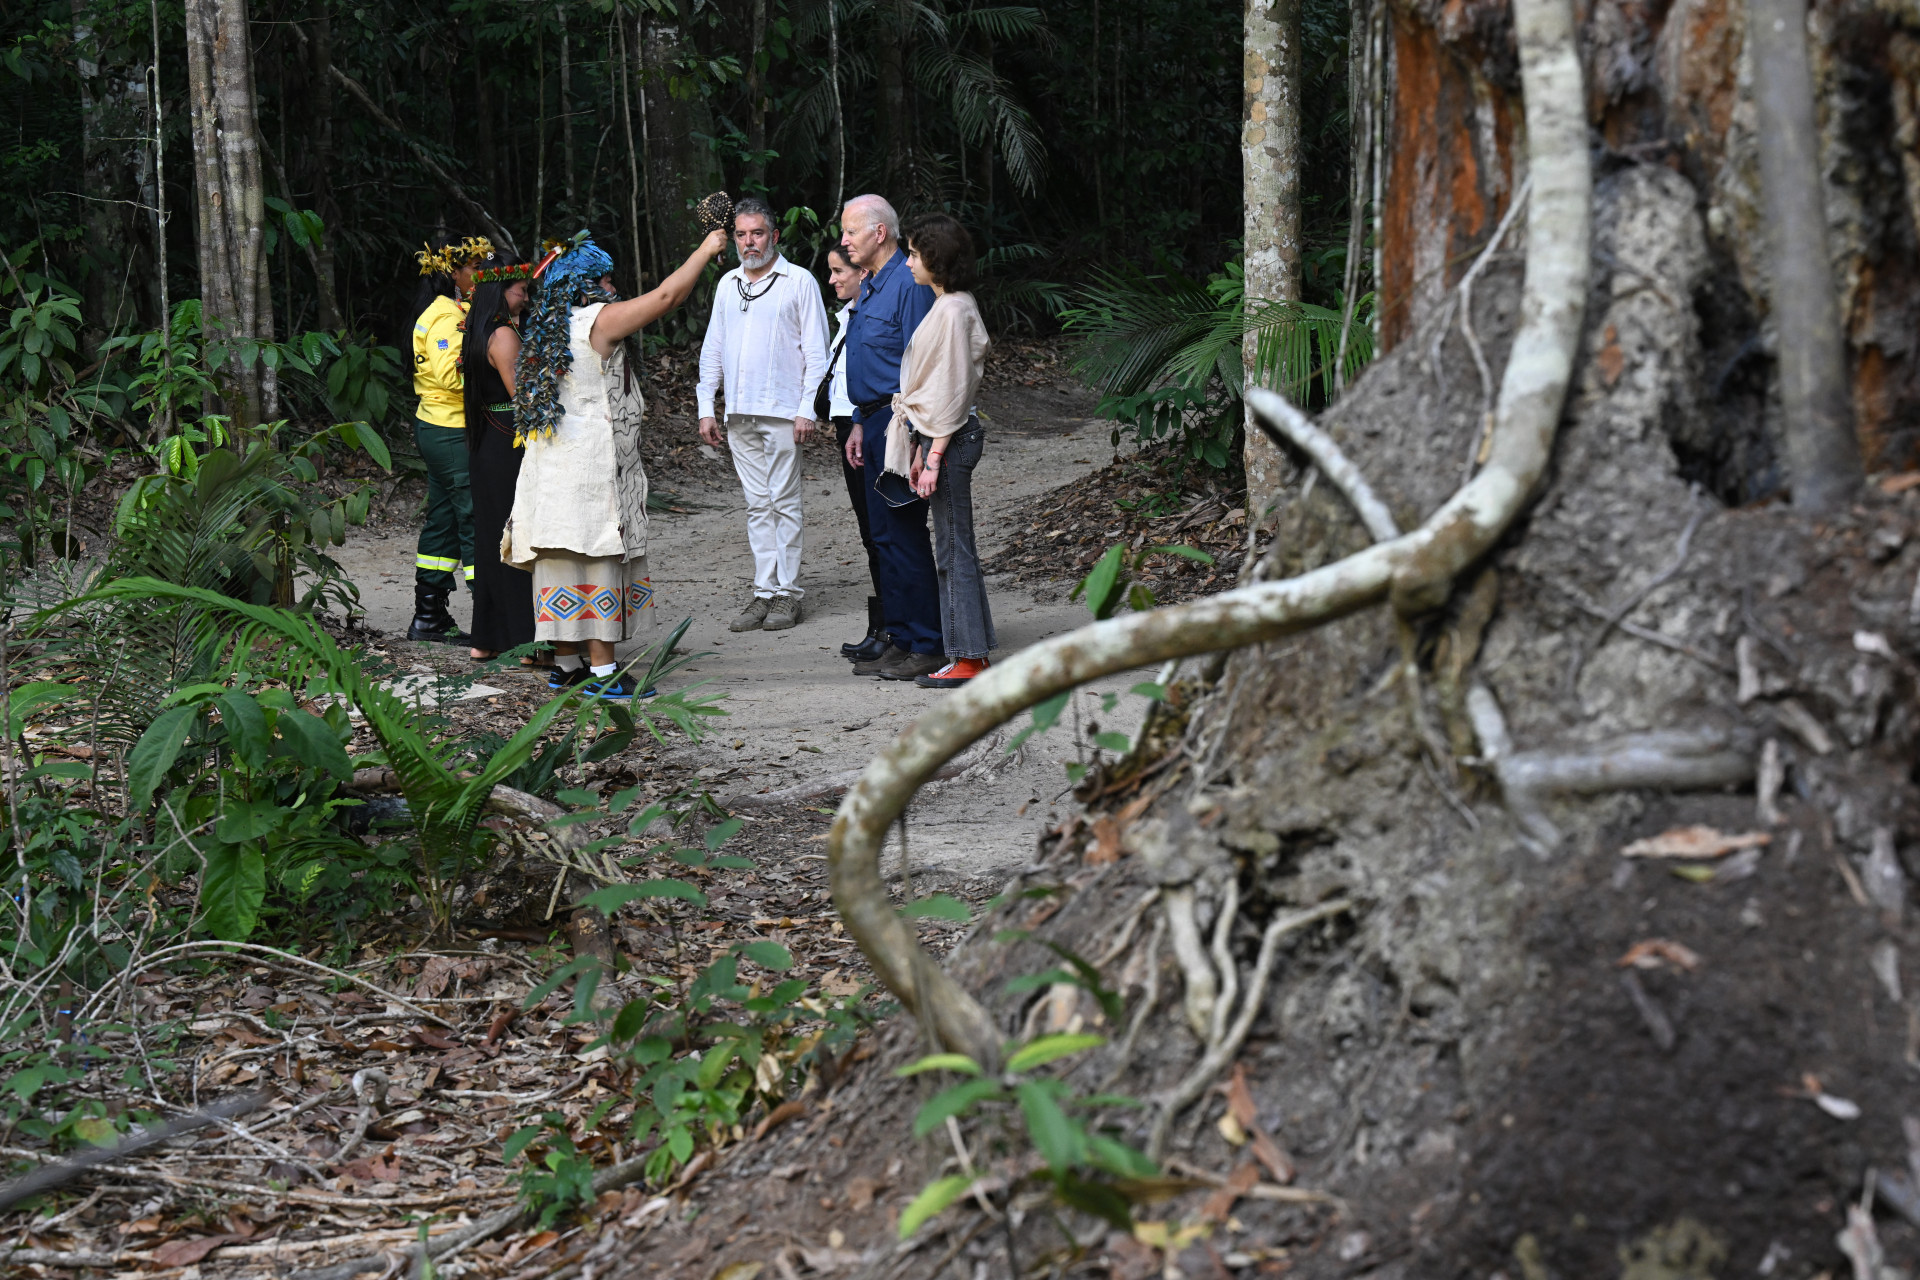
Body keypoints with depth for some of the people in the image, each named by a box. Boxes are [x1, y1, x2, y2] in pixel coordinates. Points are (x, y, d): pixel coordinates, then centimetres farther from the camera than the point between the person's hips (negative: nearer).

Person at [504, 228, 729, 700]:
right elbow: (666, 295, -7)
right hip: (592, 462, -9)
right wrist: (706, 250, 4)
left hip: (552, 465, 9)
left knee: (563, 560, 9)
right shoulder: (597, 319, -8)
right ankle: (602, 671, -7)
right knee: (599, 556, -7)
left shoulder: (548, 327, 16)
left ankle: (566, 663, 14)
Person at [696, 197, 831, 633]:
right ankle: (764, 592, 8)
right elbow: (712, 349, 19)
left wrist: (807, 410, -10)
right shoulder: (728, 284, 15)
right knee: (757, 505, 6)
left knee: (784, 502, -3)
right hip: (738, 413, 5)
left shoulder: (799, 282, 0)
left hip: (782, 412, -5)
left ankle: (787, 593, 2)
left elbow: (816, 352, -3)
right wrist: (706, 408, 11)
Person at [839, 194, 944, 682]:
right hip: (876, 423, 10)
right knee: (885, 535, 11)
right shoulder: (871, 287, 17)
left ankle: (926, 648, -2)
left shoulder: (908, 284, -14)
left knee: (905, 536, -8)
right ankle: (901, 640, 17)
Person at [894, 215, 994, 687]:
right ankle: (971, 652, 16)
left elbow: (951, 390, -18)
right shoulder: (947, 306, 15)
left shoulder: (952, 311, -15)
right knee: (954, 547, 12)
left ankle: (968, 660, -2)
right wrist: (922, 448, 18)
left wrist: (934, 457, -19)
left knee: (954, 548, -6)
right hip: (939, 435, 10)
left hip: (950, 437, -10)